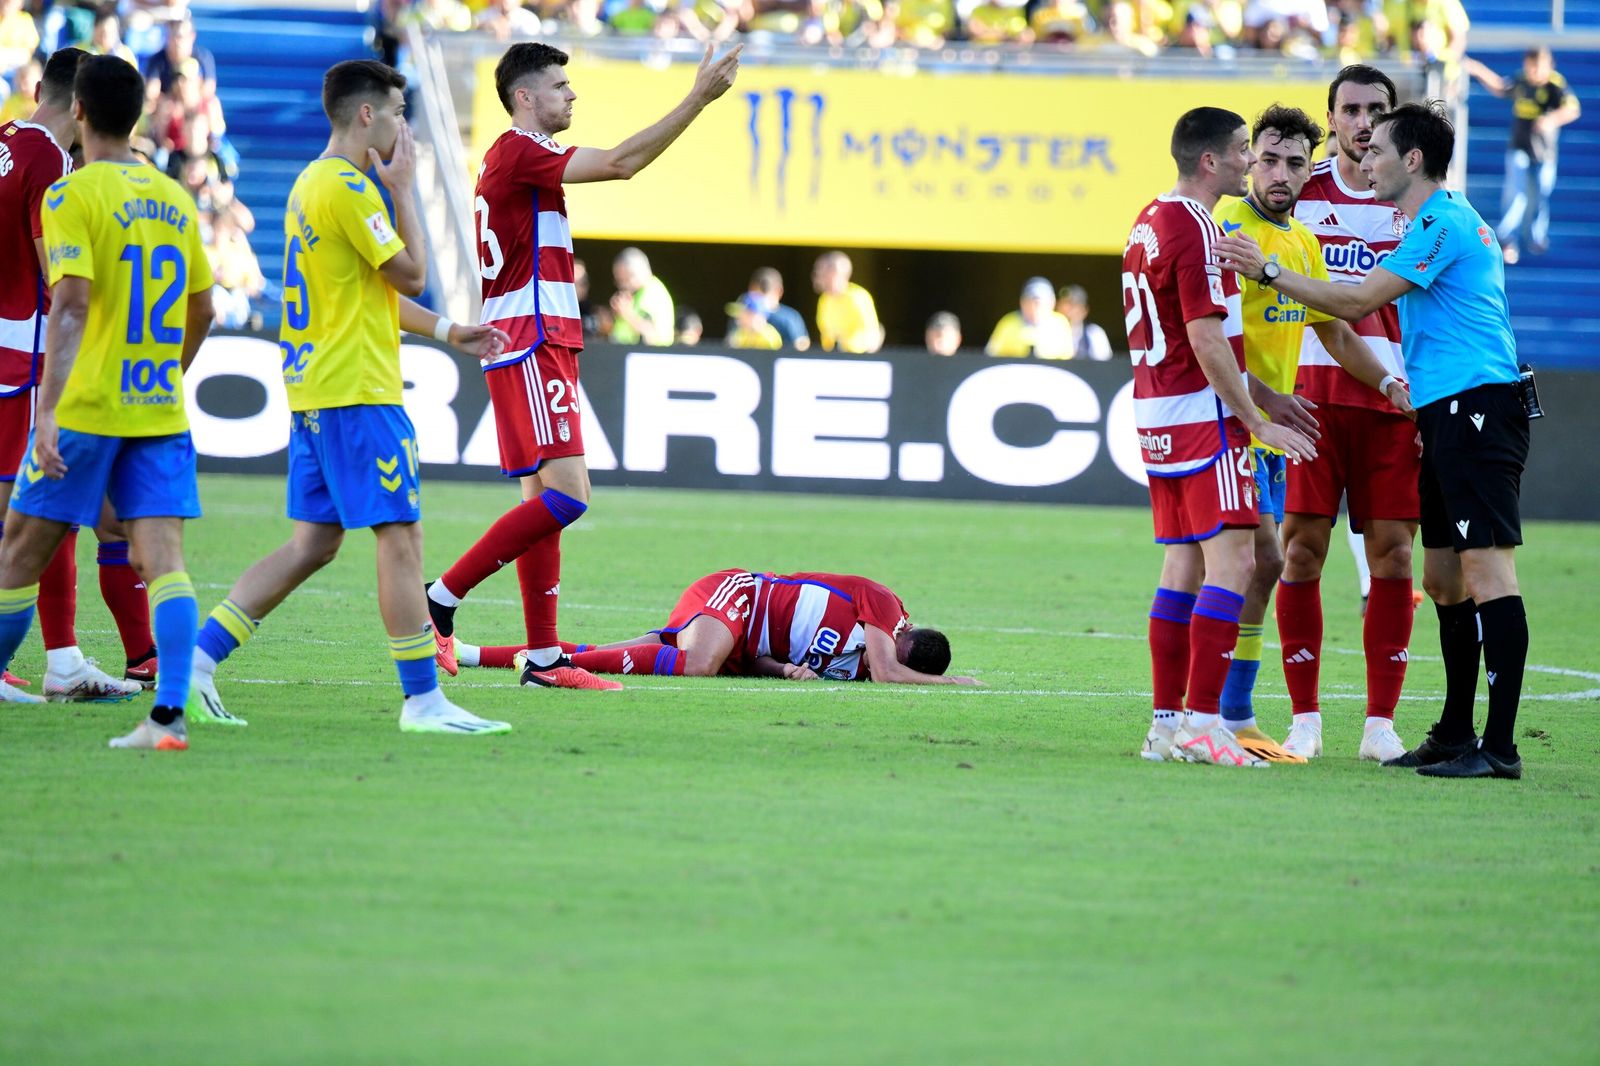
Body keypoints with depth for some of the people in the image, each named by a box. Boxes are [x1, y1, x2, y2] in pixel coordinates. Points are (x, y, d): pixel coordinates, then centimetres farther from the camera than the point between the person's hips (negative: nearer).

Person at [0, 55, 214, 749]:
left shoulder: (72, 196, -8)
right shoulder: (174, 199, 11)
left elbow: (70, 304, -19)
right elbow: (201, 311, 20)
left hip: (85, 407, -5)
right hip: (160, 408, 5)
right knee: (163, 559, -4)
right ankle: (170, 713, -18)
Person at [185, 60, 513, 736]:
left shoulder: (312, 184, 18)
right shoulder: (347, 189, -14)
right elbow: (410, 276, -12)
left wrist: (446, 332, 25)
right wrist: (403, 190, -3)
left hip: (314, 393, 10)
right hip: (357, 393, -10)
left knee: (313, 544, 10)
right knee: (400, 537, -6)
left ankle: (198, 659, 5)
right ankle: (423, 700, -4)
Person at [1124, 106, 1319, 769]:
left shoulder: (1150, 222, 16)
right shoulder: (1196, 229, -15)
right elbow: (1207, 344, -19)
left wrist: (1261, 395, 24)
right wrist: (1258, 422, -15)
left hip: (1157, 413, 10)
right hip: (1202, 416, -10)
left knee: (1183, 564, 10)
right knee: (1232, 560, -11)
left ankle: (1167, 723, 9)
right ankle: (1201, 722, -16)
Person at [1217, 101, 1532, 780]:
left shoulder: (1444, 223, -11)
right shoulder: (1448, 222, 22)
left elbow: (1359, 302, -13)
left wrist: (1268, 272, -9)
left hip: (1474, 408, -11)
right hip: (1449, 416, 11)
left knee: (1487, 571, -12)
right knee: (1444, 578, 13)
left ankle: (1500, 746, -16)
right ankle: (1454, 735, 19)